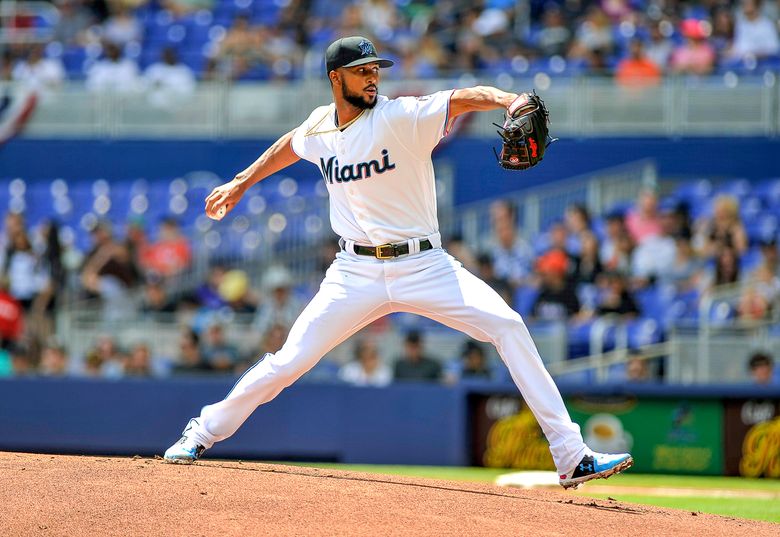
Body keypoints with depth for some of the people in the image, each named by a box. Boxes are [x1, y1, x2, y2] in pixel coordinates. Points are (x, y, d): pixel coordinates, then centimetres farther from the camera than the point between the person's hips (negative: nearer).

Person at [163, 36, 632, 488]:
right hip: (357, 273, 3)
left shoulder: (401, 117, -12)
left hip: (424, 266, -2)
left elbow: (465, 98, -28)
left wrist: (510, 101, -47)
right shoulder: (320, 127, 3)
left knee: (507, 326, -19)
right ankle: (203, 433, 22)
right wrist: (241, 183, 33)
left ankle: (571, 456, -16)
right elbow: (291, 145, 28)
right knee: (289, 361, -2)